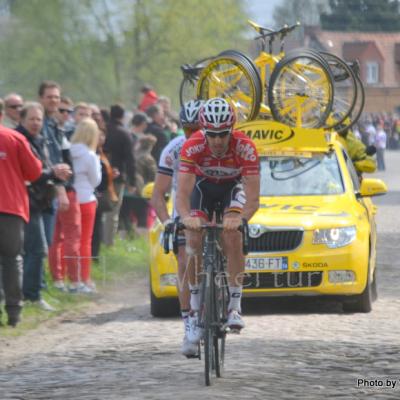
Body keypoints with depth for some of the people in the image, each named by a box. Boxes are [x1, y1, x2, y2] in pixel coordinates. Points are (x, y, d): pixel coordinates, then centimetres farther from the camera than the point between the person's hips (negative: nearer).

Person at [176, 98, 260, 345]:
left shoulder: (245, 147, -35)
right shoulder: (192, 147, -34)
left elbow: (253, 199, -38)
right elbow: (182, 193, -37)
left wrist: (240, 218, -58)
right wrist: (186, 217, -58)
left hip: (233, 186, -1)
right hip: (204, 185, 1)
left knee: (233, 237, -25)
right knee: (194, 241, -16)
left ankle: (235, 306, -19)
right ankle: (196, 307, -2)